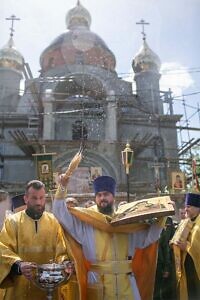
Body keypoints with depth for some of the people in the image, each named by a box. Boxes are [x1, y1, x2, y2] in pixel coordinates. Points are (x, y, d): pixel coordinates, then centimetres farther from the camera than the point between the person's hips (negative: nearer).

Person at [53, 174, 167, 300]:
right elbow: (61, 213, -7)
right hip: (98, 281, -2)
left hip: (125, 281, 2)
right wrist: (62, 188, -19)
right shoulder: (85, 219, 0)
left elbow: (149, 236, 9)